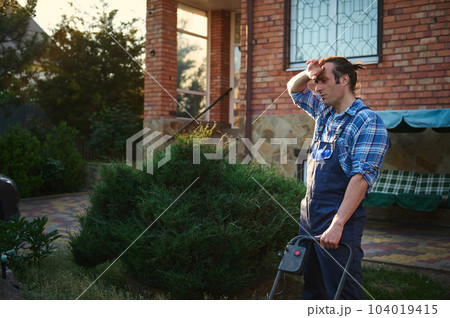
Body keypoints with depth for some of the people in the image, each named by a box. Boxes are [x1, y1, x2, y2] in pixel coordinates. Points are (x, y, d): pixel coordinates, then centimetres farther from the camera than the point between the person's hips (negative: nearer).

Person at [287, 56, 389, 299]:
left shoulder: (368, 122, -11)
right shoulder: (324, 112, 12)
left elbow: (362, 178, -20)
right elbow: (294, 89, 28)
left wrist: (337, 224, -25)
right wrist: (307, 74, 5)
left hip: (339, 221, -8)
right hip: (308, 215, 8)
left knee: (343, 294, -2)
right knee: (312, 288, 16)